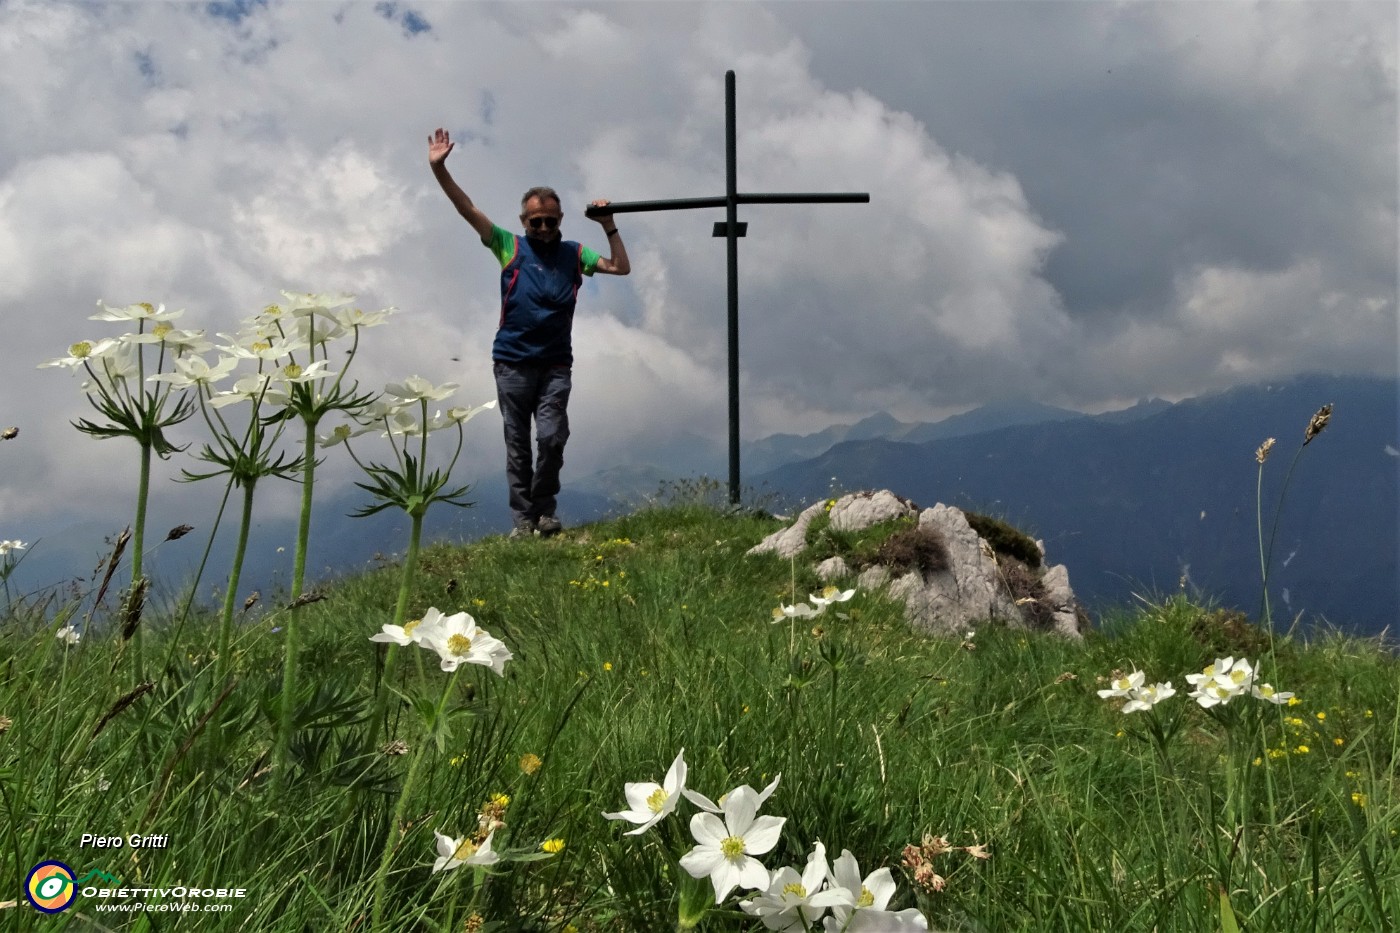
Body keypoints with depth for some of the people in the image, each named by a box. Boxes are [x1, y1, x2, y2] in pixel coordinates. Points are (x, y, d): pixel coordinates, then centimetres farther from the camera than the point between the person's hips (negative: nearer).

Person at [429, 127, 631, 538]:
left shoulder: (573, 254, 9)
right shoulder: (509, 246, 4)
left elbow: (621, 268, 6)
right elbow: (468, 209, -1)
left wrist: (609, 227, -3)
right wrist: (438, 168, -9)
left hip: (556, 363, 1)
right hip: (512, 362, 0)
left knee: (552, 438, -7)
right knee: (517, 444, 5)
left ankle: (545, 510, 12)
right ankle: (522, 518, 12)